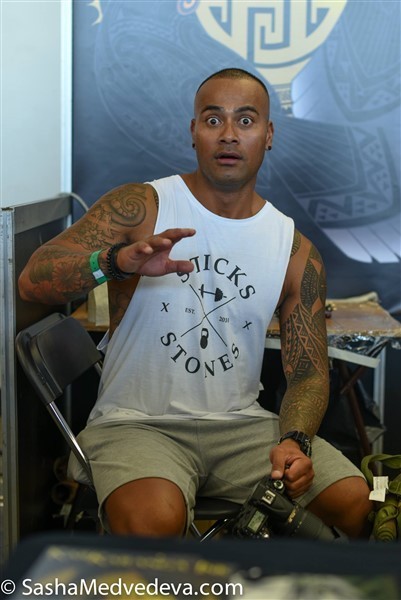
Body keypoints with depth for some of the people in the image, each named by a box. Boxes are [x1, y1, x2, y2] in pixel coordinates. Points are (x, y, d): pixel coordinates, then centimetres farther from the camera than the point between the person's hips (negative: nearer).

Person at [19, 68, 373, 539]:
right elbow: (33, 281, -14)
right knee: (153, 521, -35)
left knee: (362, 506, -16)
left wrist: (294, 442, -17)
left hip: (241, 425, 4)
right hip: (137, 424, -3)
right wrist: (118, 261, -35)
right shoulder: (138, 208, -3)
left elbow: (308, 372, 5)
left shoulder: (296, 250, 6)